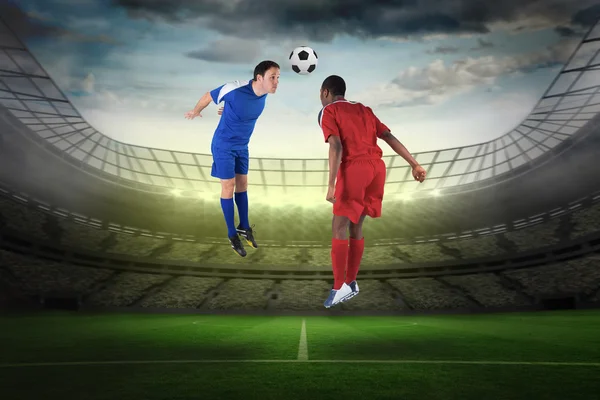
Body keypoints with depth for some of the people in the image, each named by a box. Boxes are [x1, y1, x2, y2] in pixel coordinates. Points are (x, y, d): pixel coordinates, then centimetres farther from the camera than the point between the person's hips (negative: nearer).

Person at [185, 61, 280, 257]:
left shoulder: (264, 94, -9)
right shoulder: (235, 88, -28)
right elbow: (208, 96, -10)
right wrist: (195, 112, 7)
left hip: (242, 146, 6)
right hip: (223, 145, -6)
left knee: (242, 184, 11)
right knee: (228, 187, -1)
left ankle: (244, 227, 26)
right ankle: (232, 234, 10)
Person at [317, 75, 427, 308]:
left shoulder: (328, 112, 5)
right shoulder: (363, 109, 24)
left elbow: (336, 146, -12)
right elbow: (389, 137, 15)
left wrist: (331, 184, -18)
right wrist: (414, 165, 13)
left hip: (354, 168, -6)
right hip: (377, 166, 6)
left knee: (339, 229, 1)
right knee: (356, 227, 15)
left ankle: (340, 287, -3)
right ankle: (351, 283, 20)